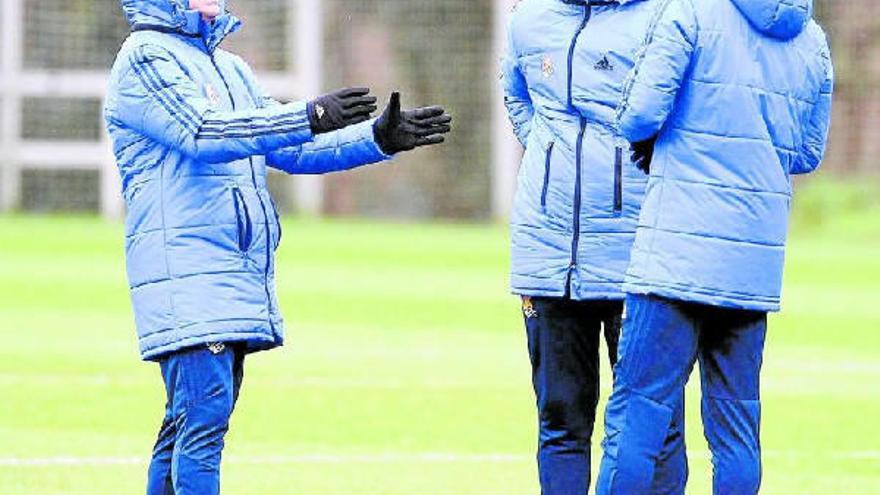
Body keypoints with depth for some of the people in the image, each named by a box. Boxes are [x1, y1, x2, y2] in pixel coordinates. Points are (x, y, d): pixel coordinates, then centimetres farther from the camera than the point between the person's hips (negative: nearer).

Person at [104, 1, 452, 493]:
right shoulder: (146, 57, -5)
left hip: (241, 276, 9)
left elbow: (291, 151, 22)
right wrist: (312, 117, -29)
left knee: (194, 419, 9)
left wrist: (379, 138, 9)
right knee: (204, 416, -17)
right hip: (186, 272, -9)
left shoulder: (232, 69, 23)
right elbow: (202, 132, -20)